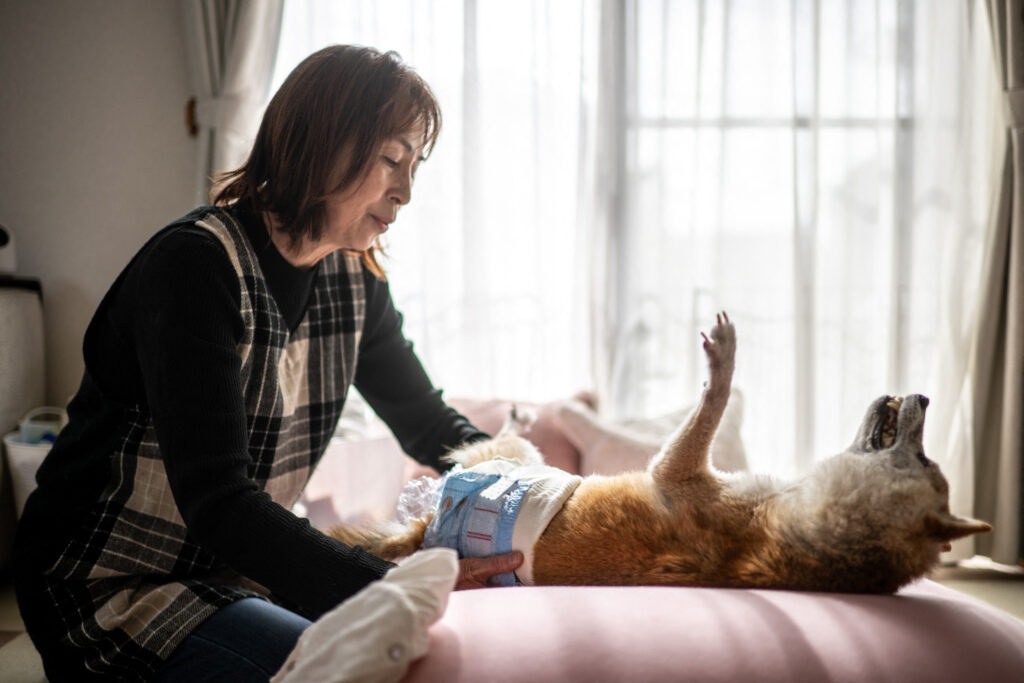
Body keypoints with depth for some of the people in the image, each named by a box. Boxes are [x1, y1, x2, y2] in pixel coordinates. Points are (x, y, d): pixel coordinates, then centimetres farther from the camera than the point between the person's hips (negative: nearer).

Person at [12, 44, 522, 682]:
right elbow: (217, 502, -31)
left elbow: (429, 421, 12)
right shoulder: (194, 266, -23)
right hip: (112, 586, -7)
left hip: (238, 566, 8)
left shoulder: (354, 279, 1)